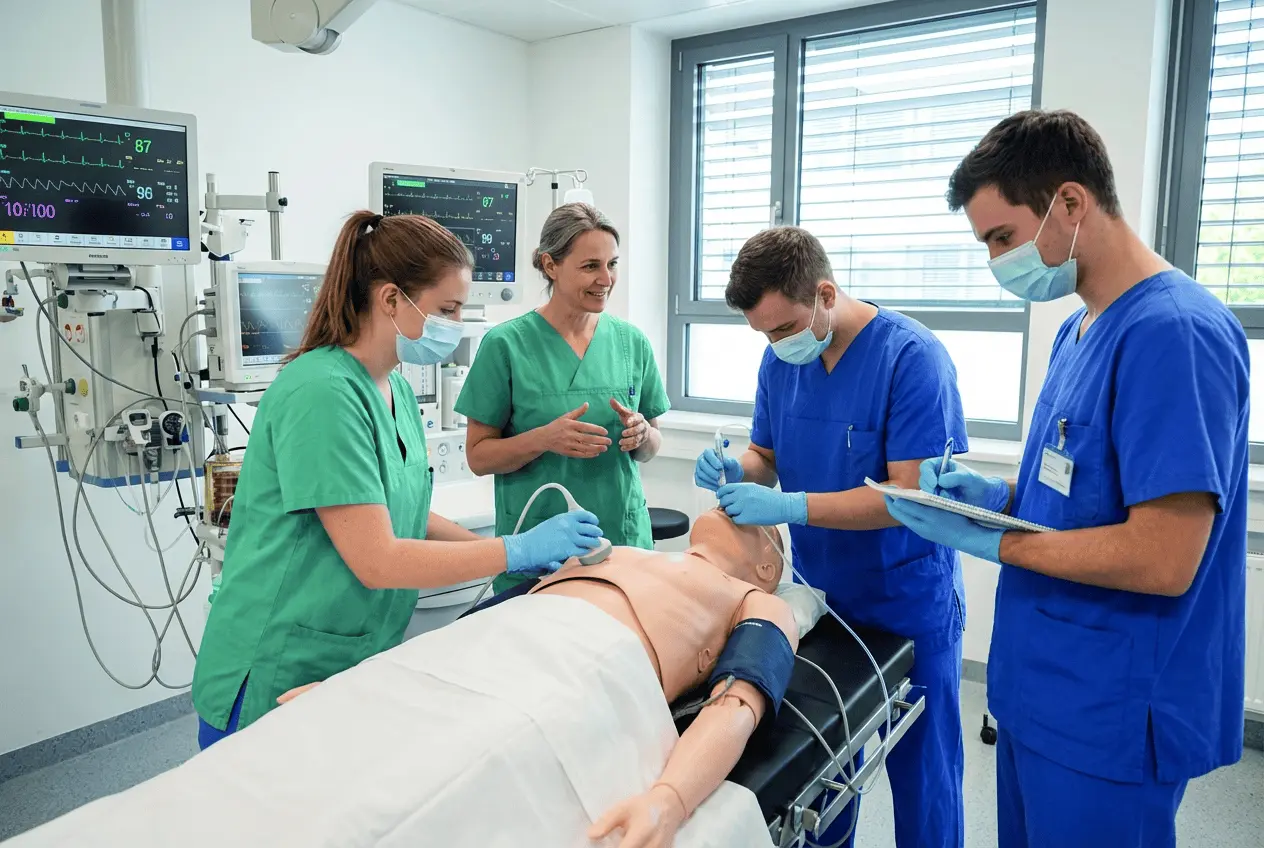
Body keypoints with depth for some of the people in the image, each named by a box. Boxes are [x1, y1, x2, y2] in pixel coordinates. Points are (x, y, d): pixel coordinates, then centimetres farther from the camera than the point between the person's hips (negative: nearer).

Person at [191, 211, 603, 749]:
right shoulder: (322, 392, -22)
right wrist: (517, 550, -17)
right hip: (278, 679, -8)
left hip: (361, 664, 8)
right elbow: (376, 561, -24)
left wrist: (534, 550, 2)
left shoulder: (396, 391, 5)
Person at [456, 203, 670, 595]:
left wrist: (641, 435, -12)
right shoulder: (506, 345, -8)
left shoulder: (632, 342, 3)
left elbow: (651, 447, 11)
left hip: (624, 540, 3)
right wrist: (544, 439, -22)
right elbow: (478, 456, -5)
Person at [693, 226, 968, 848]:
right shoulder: (780, 361, -2)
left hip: (906, 606, -5)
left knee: (920, 774, 12)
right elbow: (768, 456, 9)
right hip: (818, 594, 5)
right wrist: (737, 469, -14)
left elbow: (910, 495, -24)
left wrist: (789, 507, -29)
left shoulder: (912, 356, -20)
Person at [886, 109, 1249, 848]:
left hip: (1110, 721, -8)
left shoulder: (1174, 332, -21)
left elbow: (1161, 560, -25)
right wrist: (1001, 496, -1)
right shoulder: (1080, 330, 8)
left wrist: (990, 539, -15)